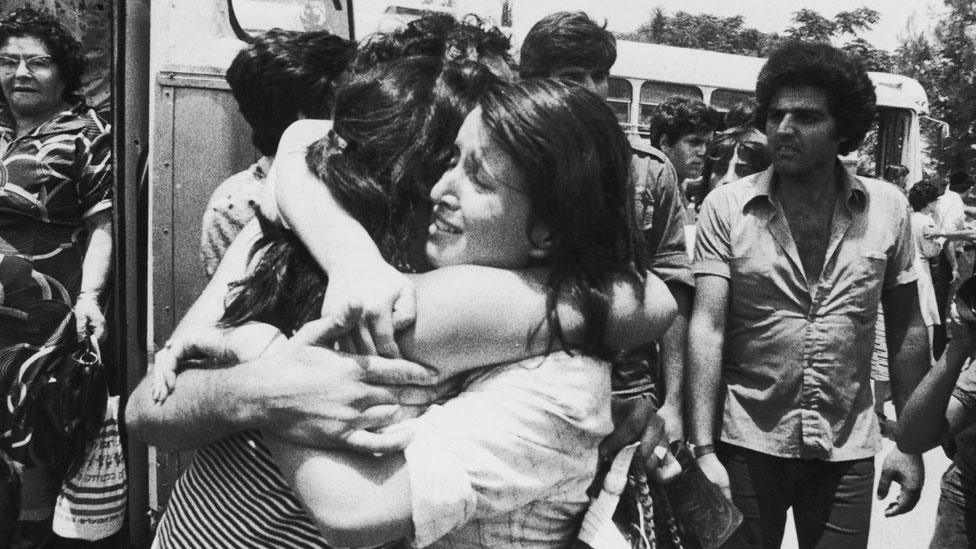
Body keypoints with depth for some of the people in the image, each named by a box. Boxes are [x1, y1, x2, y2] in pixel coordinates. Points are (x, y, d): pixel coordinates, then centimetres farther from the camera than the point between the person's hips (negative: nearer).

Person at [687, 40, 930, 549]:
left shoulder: (888, 208, -2)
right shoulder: (725, 207, -9)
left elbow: (906, 329, 5)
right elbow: (707, 327, -13)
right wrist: (704, 450, -18)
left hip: (848, 450, 2)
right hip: (747, 445, -1)